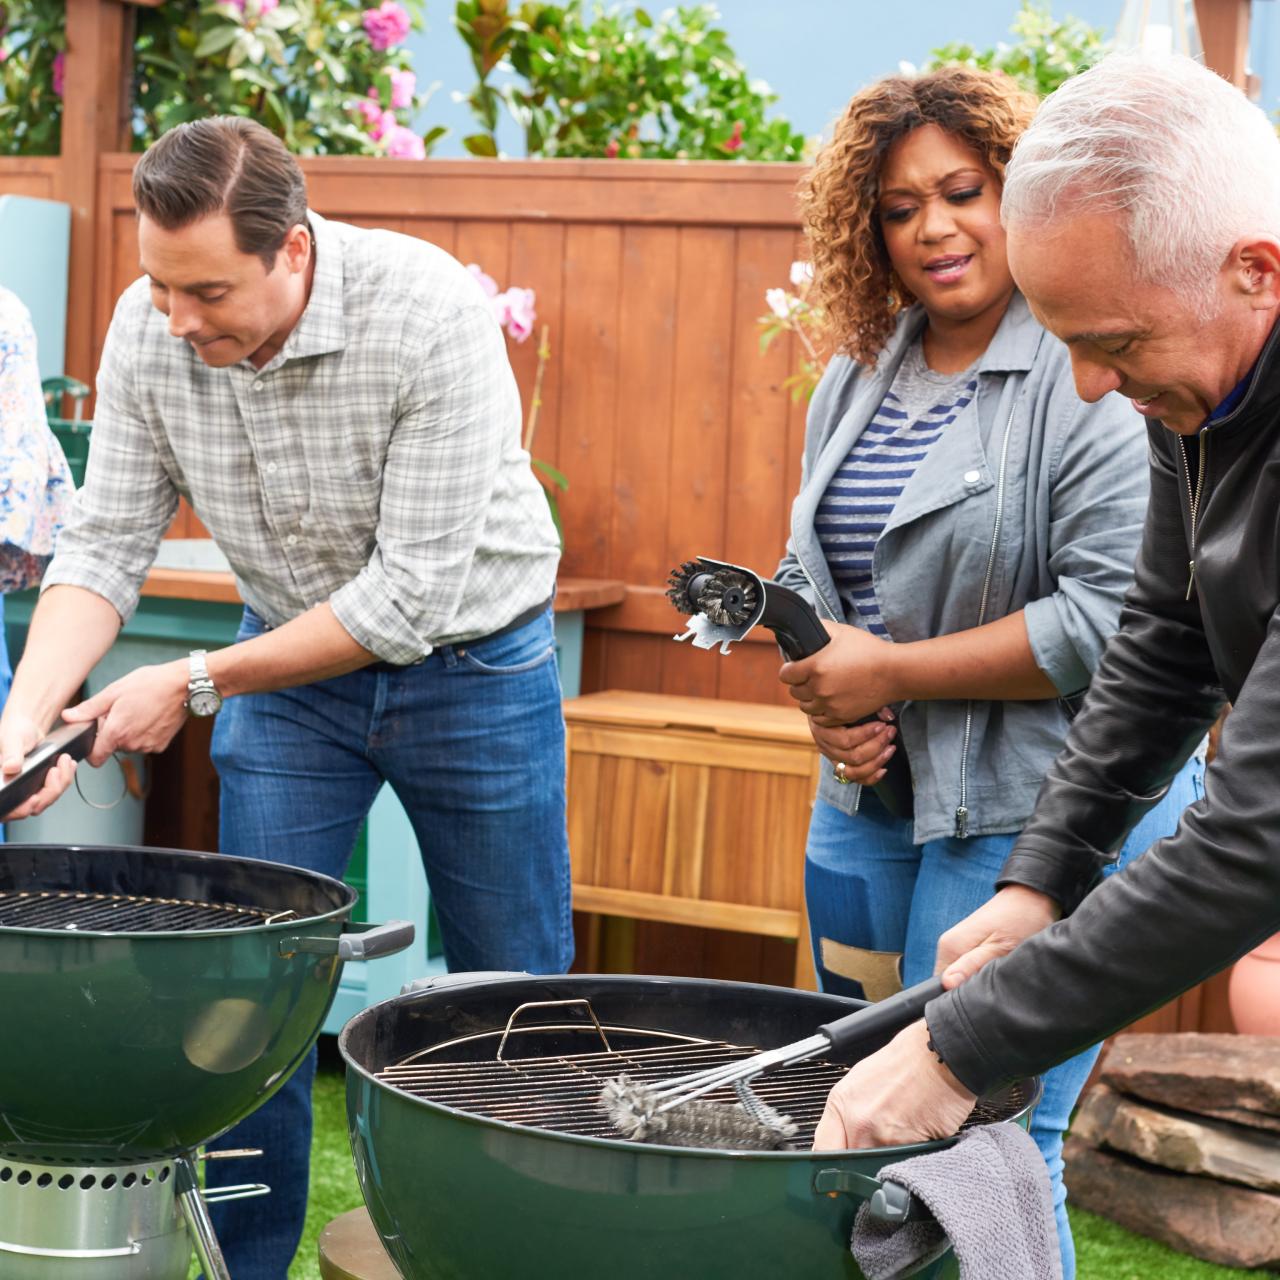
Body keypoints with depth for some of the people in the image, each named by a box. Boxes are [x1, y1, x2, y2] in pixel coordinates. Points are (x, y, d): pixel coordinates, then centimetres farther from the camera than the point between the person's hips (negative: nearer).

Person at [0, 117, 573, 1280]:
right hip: (291, 661, 3)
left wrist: (197, 684, -26)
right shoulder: (147, 333, -16)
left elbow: (412, 593, -29)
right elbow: (106, 546, -9)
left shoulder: (432, 318, -30)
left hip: (469, 659, -3)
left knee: (515, 1000, 7)